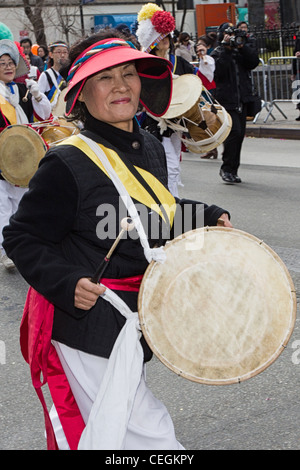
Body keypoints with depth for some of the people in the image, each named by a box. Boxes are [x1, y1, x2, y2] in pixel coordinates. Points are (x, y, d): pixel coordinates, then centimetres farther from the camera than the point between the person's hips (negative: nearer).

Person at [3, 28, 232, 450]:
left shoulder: (151, 149, 5)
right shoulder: (67, 162, -19)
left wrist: (209, 217, 8)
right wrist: (67, 283, -27)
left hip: (136, 324, 8)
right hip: (89, 332, -8)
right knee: (151, 437, -4)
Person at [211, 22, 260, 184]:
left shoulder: (241, 51, 15)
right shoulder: (217, 53, 1)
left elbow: (254, 62, 0)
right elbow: (218, 71, -17)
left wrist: (243, 47, -10)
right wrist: (226, 50, -16)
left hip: (242, 100, 6)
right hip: (226, 100, -5)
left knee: (239, 134, 7)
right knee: (234, 131, -18)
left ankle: (233, 170, 16)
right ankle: (226, 169, -7)